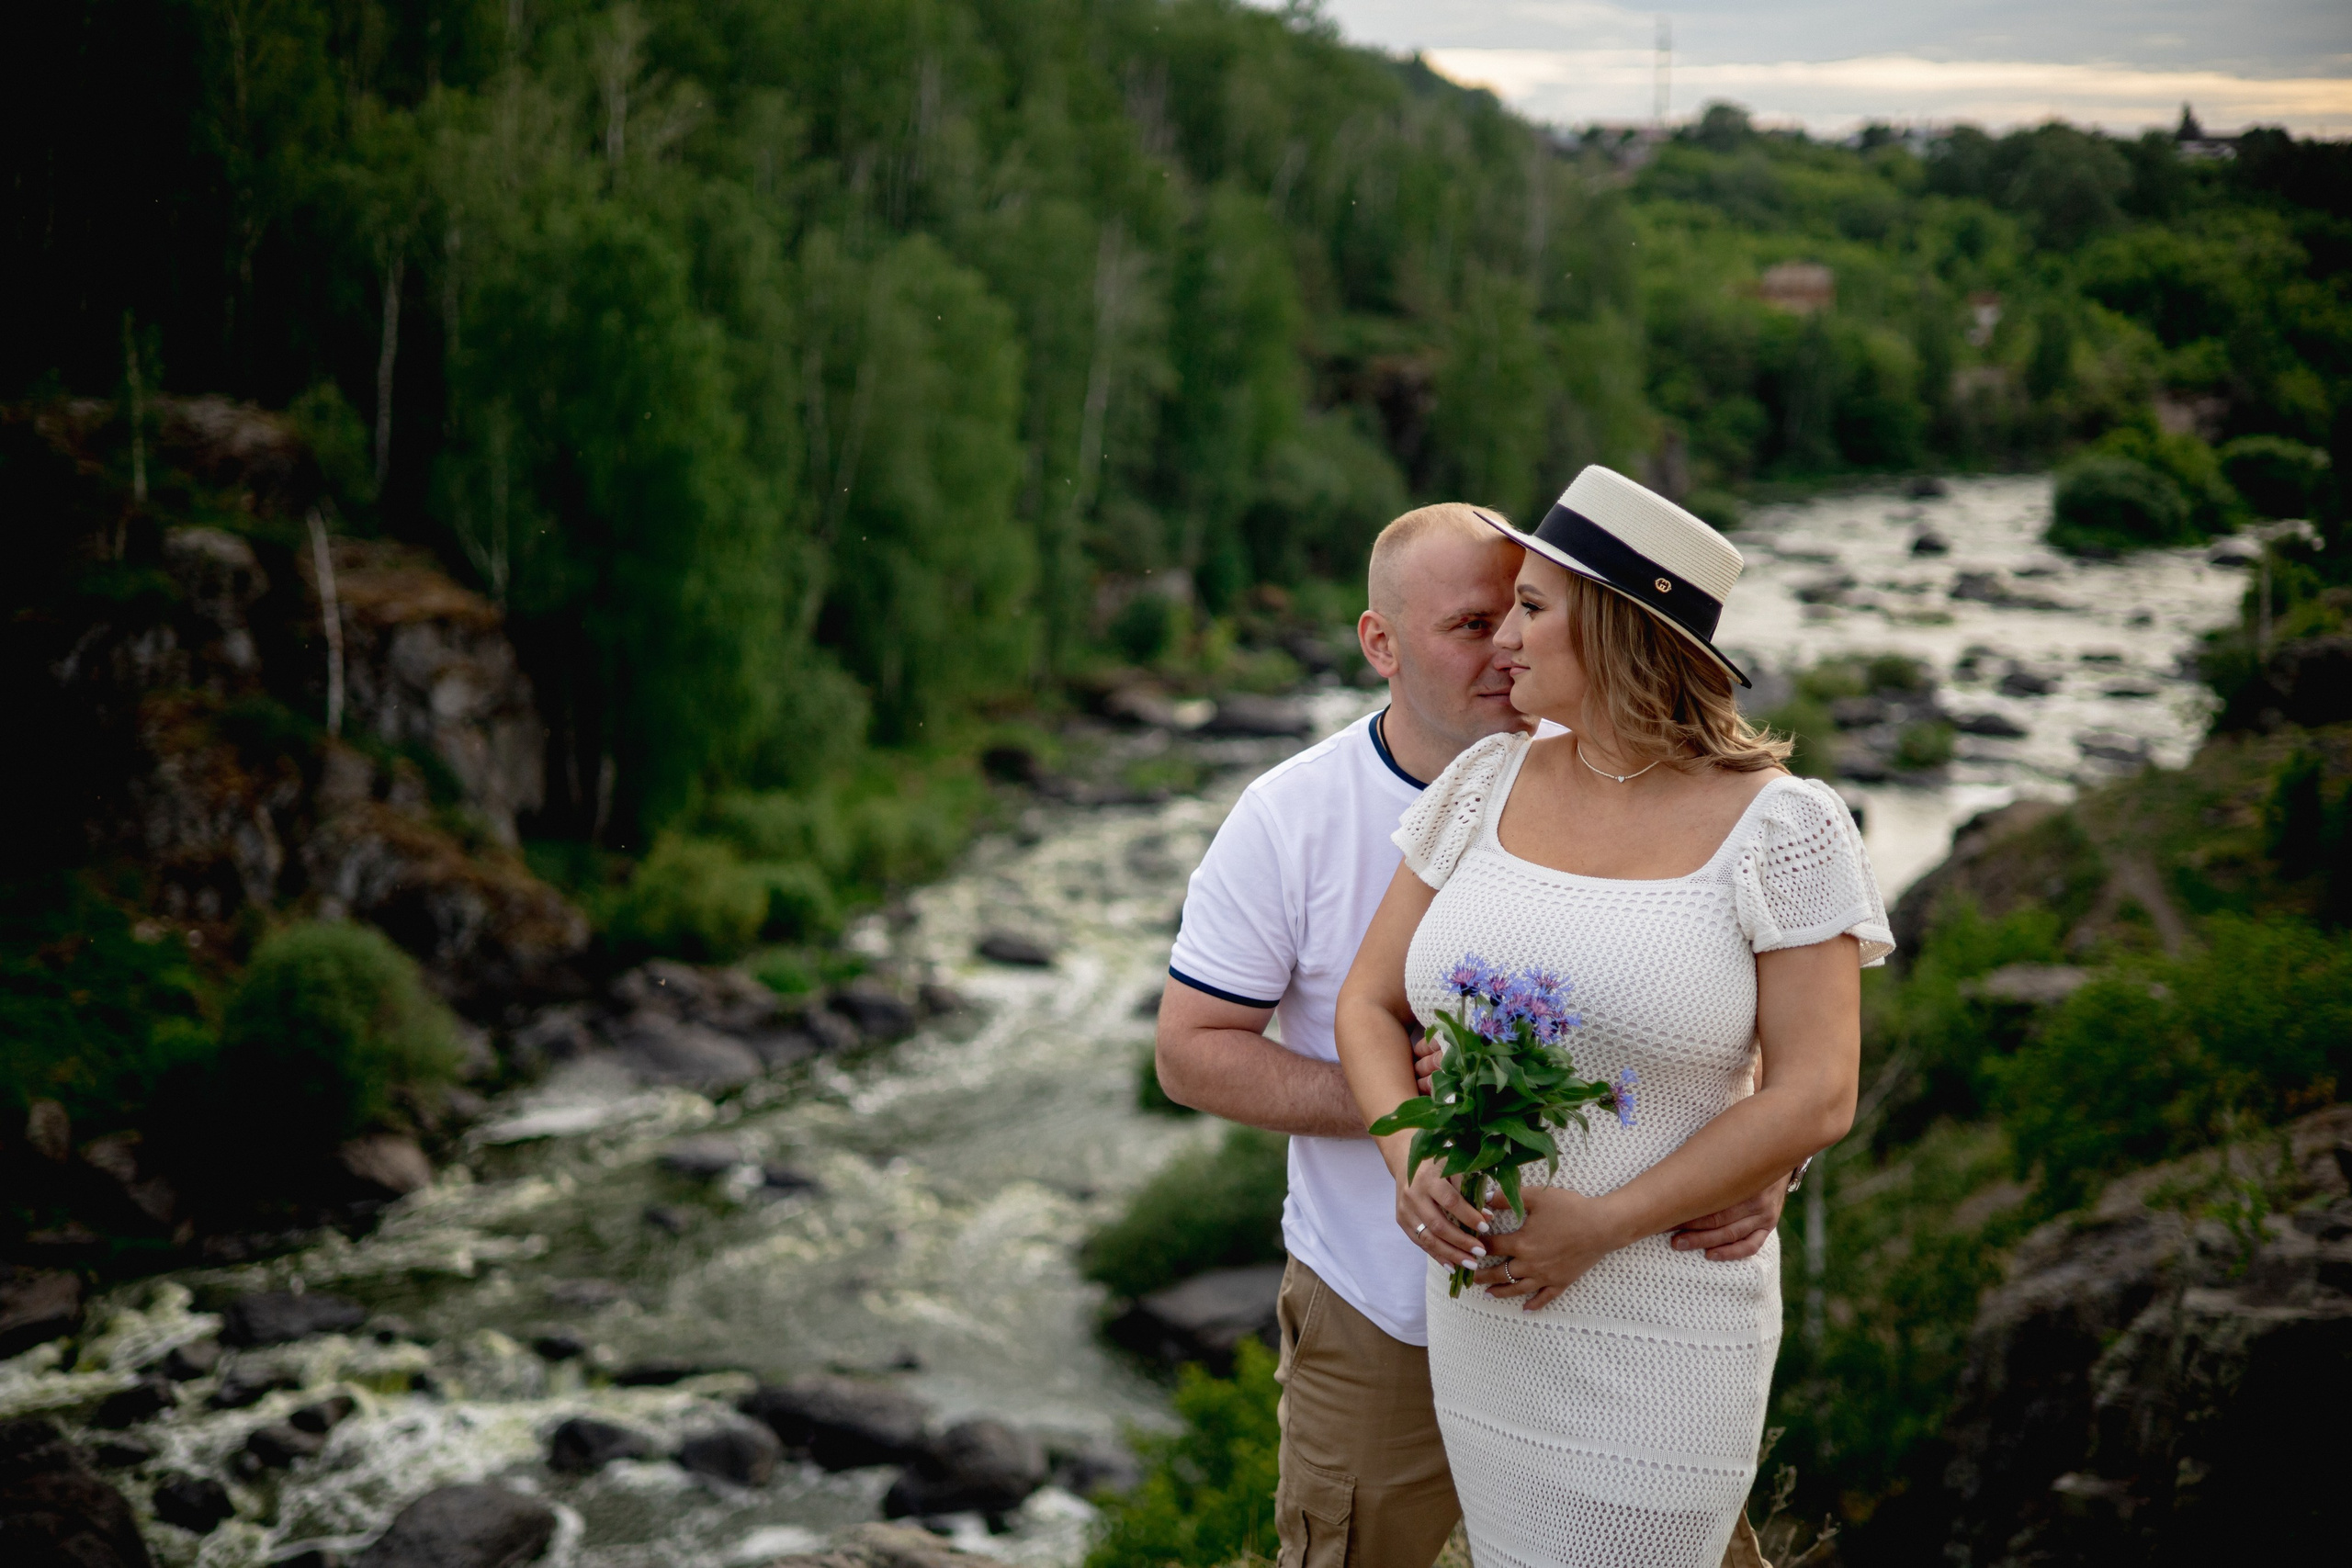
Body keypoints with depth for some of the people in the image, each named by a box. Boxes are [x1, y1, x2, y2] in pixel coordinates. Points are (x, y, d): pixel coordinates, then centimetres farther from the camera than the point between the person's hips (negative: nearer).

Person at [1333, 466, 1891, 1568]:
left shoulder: (1779, 826, -11)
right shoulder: (1487, 784, 2)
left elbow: (1815, 1097, -14)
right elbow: (1369, 1003, 5)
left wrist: (1602, 1224, -19)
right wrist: (1410, 1159, -14)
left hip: (1657, 1340, -5)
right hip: (1477, 1307, 5)